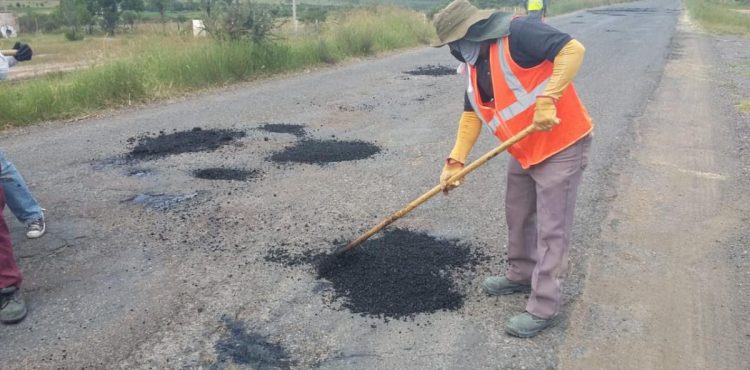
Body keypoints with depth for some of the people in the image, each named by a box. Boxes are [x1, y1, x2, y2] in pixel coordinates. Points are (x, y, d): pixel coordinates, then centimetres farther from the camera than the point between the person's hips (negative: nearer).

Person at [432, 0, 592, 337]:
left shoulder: (519, 32, -20)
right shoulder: (473, 64, 6)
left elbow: (573, 50, -27)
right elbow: (472, 114, 7)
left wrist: (547, 100, -35)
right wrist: (455, 161, -1)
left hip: (562, 145, -9)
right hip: (523, 151, 9)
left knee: (551, 230, -1)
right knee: (518, 217, 21)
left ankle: (544, 308, 10)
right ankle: (521, 275, 42)